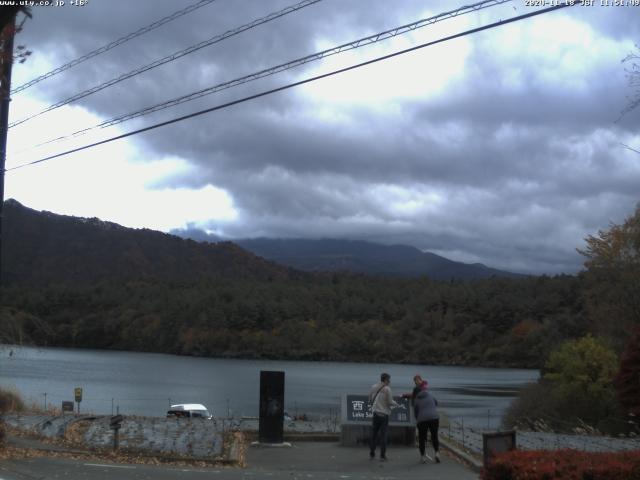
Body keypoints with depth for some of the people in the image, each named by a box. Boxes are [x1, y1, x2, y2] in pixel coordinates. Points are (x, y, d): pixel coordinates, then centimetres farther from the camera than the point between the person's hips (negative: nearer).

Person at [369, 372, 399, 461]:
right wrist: (397, 404, 9)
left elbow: (370, 399, 12)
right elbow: (390, 402, -10)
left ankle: (372, 454, 18)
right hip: (384, 414, -5)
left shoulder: (373, 387, 4)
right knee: (383, 435, 1)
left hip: (375, 413, 5)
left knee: (374, 434, 14)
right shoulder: (387, 389, -11)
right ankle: (382, 456, 1)